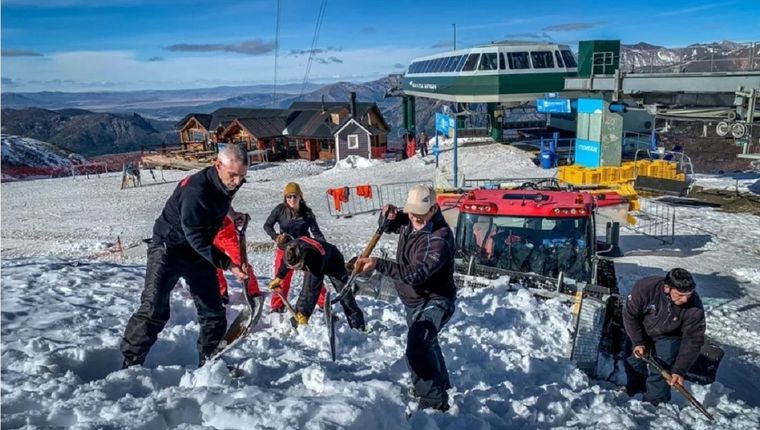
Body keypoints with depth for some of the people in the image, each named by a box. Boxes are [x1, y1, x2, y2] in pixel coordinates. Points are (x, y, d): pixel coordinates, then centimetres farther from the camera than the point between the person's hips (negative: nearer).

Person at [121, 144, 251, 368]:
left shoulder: (227, 183, -6)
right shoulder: (195, 191, -32)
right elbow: (197, 239, -31)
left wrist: (229, 212, 17)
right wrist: (228, 265, -33)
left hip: (199, 252, 7)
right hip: (169, 248, -7)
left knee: (213, 311, 6)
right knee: (154, 309, -14)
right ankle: (131, 364, -2)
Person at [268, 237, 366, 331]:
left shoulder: (316, 258, -48)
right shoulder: (291, 249, -33)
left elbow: (314, 290, -43)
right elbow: (286, 261, -5)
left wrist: (305, 314, -39)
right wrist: (279, 277, 7)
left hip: (334, 263, -5)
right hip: (311, 263, 5)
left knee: (344, 295, -6)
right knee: (305, 292, -8)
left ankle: (359, 327, 2)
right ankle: (295, 321, 1)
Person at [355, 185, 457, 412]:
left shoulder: (440, 239, -32)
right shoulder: (410, 222, -7)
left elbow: (416, 273, -40)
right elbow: (390, 227, 14)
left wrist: (378, 264, -44)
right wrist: (390, 217, -10)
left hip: (435, 302, -9)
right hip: (413, 300, 9)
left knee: (417, 348, -30)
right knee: (426, 344, 29)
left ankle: (434, 402, -18)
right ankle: (441, 384, 53)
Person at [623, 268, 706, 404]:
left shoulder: (694, 306, -34)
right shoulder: (644, 287, -38)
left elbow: (693, 341, -27)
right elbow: (630, 315, -21)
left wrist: (679, 371, -32)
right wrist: (638, 342, -22)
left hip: (668, 337, -1)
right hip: (641, 331, 1)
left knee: (660, 373, -11)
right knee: (634, 363, 16)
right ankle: (634, 390, 45)